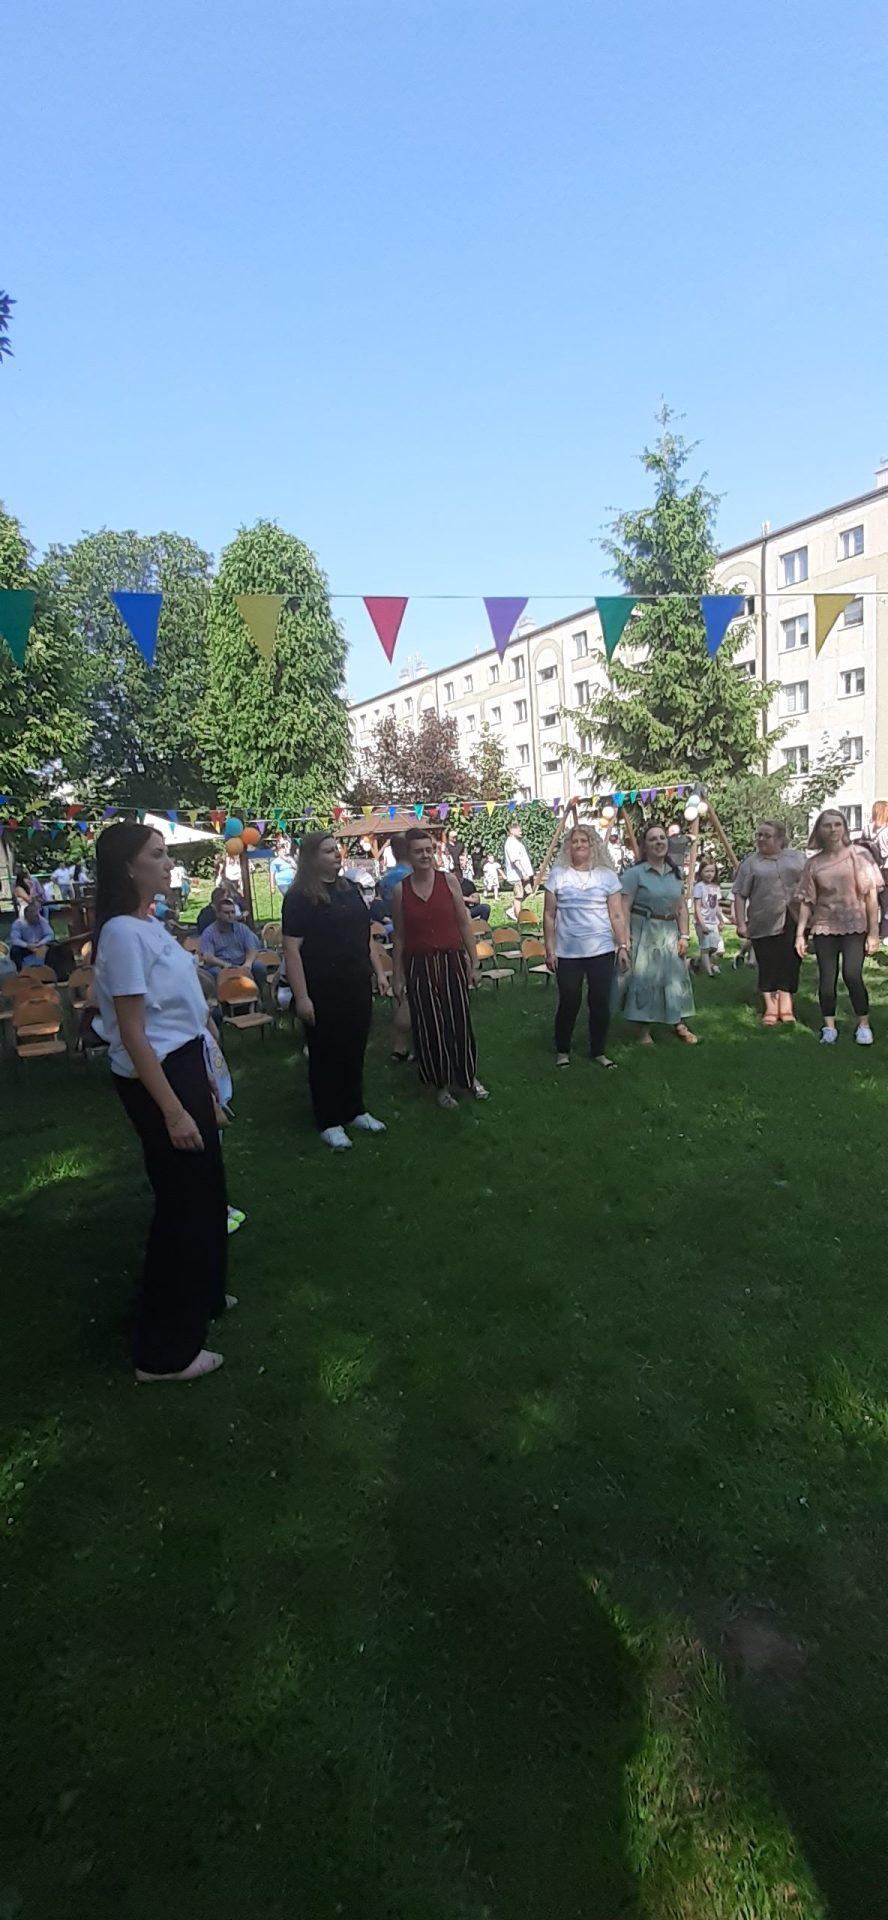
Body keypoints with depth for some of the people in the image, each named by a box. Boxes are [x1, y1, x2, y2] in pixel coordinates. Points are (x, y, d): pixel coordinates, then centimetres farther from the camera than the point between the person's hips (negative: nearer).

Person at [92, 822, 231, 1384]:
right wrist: (172, 1111, -23)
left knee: (205, 1188, 22)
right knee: (183, 1201, 1)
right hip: (155, 1078, -9)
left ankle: (199, 1295, 44)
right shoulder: (124, 933, -20)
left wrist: (202, 1077, 21)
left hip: (184, 1065, 9)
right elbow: (132, 1034, -22)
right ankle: (165, 1350, 17)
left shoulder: (148, 925, 8)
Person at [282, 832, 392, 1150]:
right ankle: (329, 1121, 17)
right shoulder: (299, 897, -11)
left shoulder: (350, 889, 9)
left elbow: (366, 935, 17)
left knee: (355, 1050, 14)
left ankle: (355, 1110, 29)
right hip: (323, 991, -6)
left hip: (357, 986, 6)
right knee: (326, 1054, 5)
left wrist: (380, 972, 11)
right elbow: (291, 949, -15)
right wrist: (301, 996, -19)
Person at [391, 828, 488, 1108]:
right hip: (418, 966, 0)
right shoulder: (400, 890, -1)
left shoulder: (449, 880, -2)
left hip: (451, 961, 0)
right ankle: (442, 1084, 23)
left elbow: (464, 924, 1)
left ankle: (468, 1076, 28)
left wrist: (473, 962, 0)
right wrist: (398, 977, 5)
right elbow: (399, 936, 4)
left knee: (459, 1021, 6)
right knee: (429, 1027, 6)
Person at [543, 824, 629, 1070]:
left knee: (600, 1002, 5)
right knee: (569, 1003, 4)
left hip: (602, 950, 1)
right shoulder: (558, 875, 2)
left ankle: (598, 1051, 22)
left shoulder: (607, 875, 4)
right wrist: (550, 950, -2)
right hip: (567, 952, -1)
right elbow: (549, 915, 2)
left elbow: (617, 916, 5)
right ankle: (562, 1051, 23)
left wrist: (623, 945, -2)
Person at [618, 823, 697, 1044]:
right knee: (644, 979, 0)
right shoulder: (635, 873, -8)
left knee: (676, 977, 7)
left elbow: (682, 907, 13)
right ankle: (644, 1030, 12)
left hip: (670, 933, 5)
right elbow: (624, 909, -11)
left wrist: (683, 936, 4)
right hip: (644, 932, -5)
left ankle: (679, 1025, 20)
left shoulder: (675, 873, 10)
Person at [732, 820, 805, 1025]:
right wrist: (741, 923, -7)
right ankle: (771, 1008, 11)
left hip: (794, 923, 1)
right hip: (764, 924, -1)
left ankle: (786, 1007, 12)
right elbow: (739, 895, 1)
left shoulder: (796, 857, 11)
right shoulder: (750, 863, 5)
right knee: (767, 967, 2)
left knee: (791, 966, 3)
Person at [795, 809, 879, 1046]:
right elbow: (806, 901, 6)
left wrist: (873, 931, -5)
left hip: (854, 928, -2)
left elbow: (871, 895, -1)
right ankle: (829, 1026, 15)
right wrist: (800, 934, 0)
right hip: (824, 929, 2)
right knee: (827, 979, 0)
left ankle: (864, 1024, 3)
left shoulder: (858, 855, 0)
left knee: (852, 975, -15)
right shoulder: (814, 863, 5)